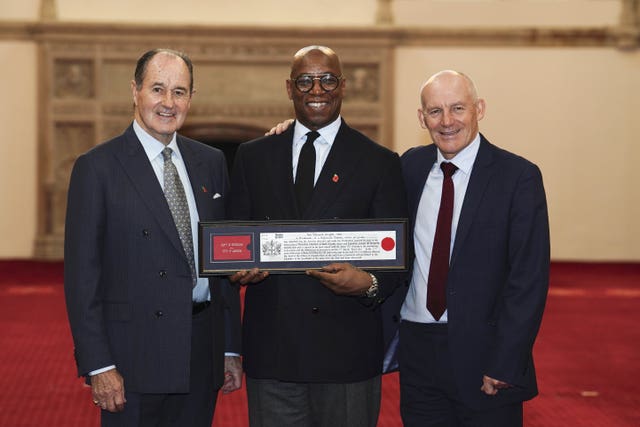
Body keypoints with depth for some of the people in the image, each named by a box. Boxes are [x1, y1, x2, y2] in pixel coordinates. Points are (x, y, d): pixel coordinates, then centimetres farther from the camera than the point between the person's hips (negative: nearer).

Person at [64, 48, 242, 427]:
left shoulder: (211, 162, 10)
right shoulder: (97, 167, -5)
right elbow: (82, 275, -8)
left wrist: (231, 348, 10)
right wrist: (98, 367, -13)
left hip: (203, 354, 4)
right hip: (135, 359, -4)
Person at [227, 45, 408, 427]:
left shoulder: (380, 163, 3)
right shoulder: (252, 157, 11)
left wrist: (369, 284, -20)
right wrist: (241, 268, -10)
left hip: (347, 349, -2)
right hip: (271, 350, 2)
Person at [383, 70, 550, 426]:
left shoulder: (519, 177, -8)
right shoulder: (411, 166, 7)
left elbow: (529, 280, -11)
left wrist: (505, 366, -15)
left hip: (482, 355, -4)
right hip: (417, 351, 4)